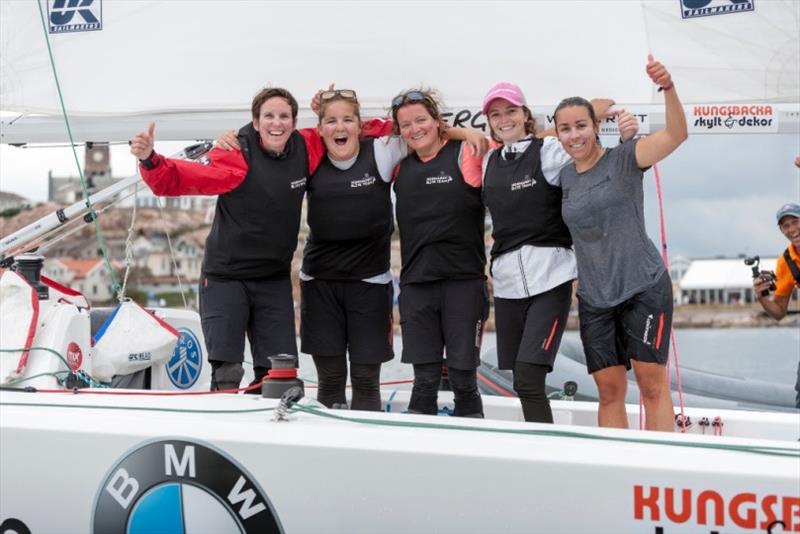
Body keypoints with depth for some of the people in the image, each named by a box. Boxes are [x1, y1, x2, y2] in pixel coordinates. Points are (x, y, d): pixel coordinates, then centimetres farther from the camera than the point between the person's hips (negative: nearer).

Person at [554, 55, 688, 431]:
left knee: (652, 381, -7)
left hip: (644, 287, -4)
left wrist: (667, 88, -38)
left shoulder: (623, 159, -6)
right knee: (609, 389, 3)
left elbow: (676, 135, -22)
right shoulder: (563, 177, 9)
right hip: (594, 298, 5)